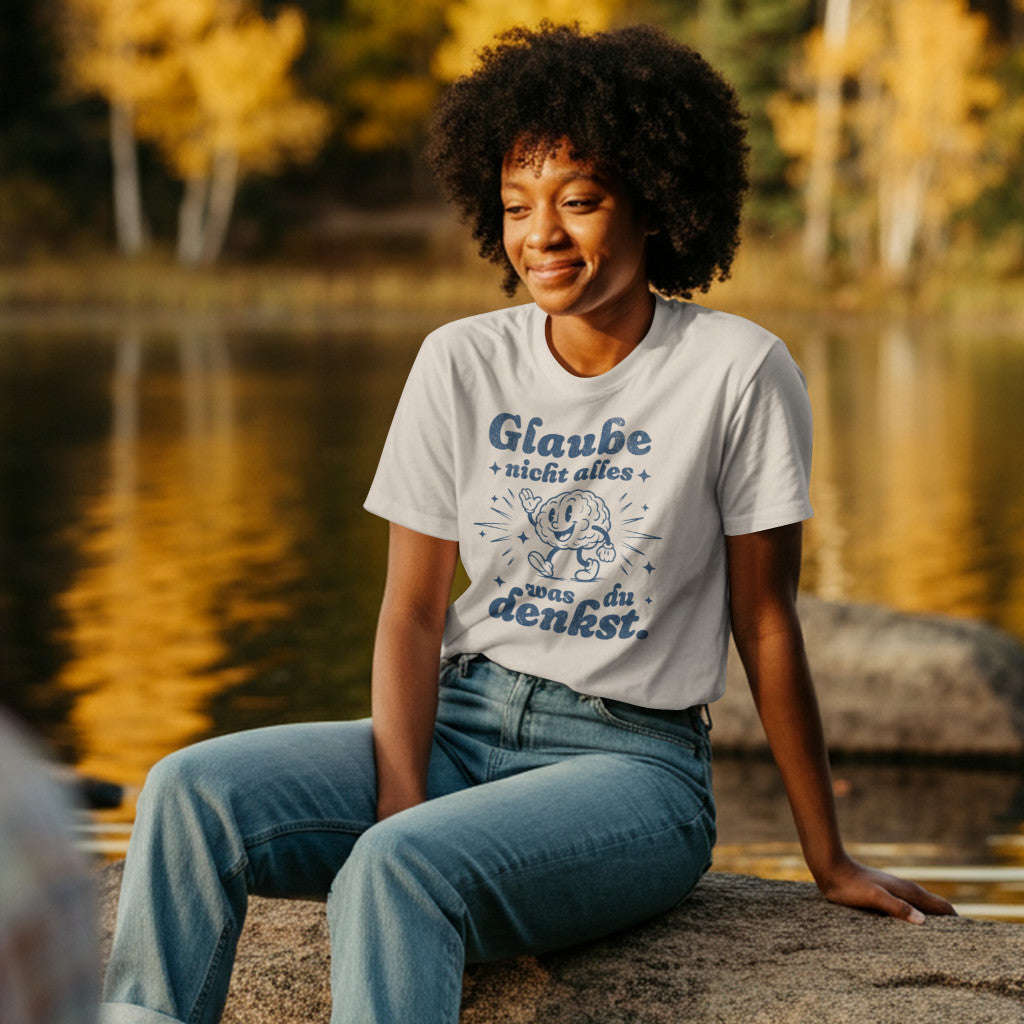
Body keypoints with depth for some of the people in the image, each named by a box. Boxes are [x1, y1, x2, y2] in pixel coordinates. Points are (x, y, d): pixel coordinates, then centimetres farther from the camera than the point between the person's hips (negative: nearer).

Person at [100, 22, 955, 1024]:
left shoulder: (735, 371, -6)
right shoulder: (460, 363, 5)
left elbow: (765, 624, -1)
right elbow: (412, 612, 3)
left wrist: (829, 860, 4)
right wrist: (402, 800, -14)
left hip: (631, 761, -4)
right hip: (459, 726, 5)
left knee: (395, 870, -33)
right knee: (191, 791, -19)